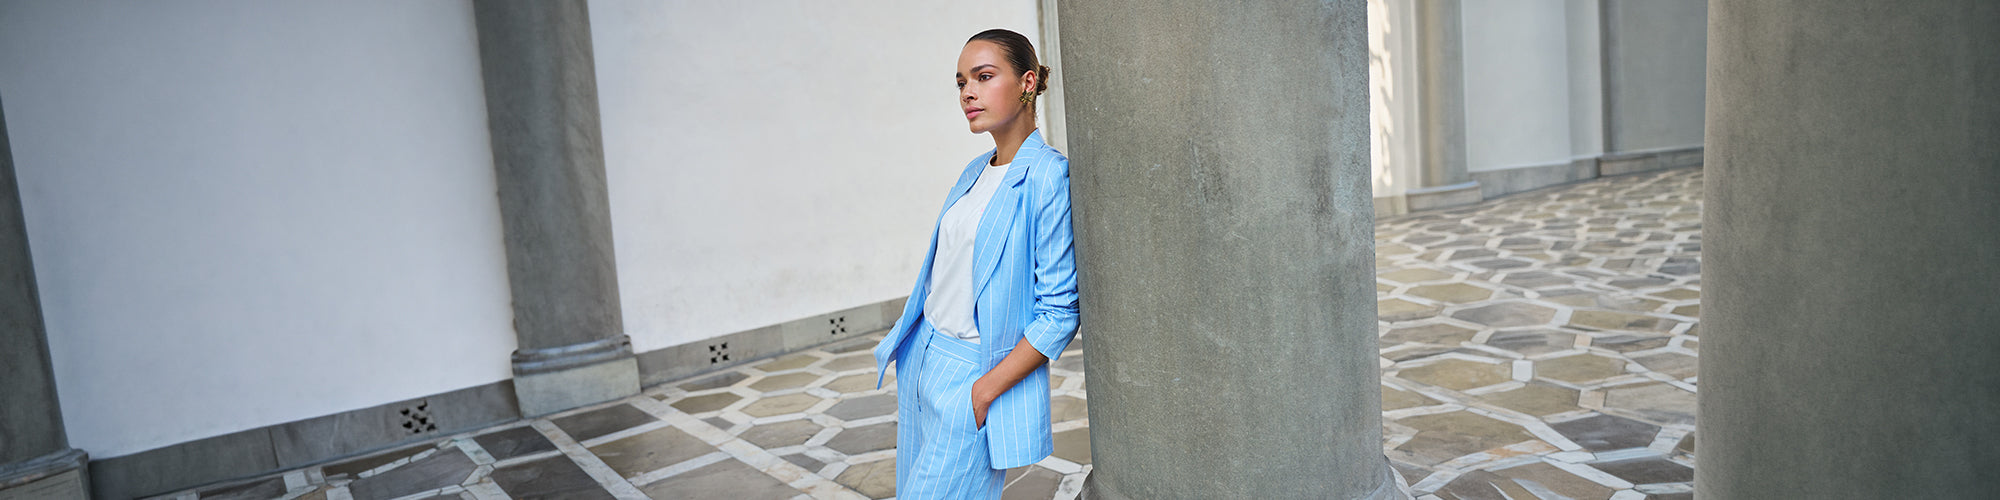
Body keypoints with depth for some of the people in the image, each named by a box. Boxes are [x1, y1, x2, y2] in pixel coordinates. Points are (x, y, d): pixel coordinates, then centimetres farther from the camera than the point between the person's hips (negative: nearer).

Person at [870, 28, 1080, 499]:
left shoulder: (1049, 177, -16)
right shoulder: (975, 172, 8)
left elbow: (1060, 313, -17)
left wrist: (983, 392, -18)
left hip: (979, 371, -8)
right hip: (922, 358, 8)